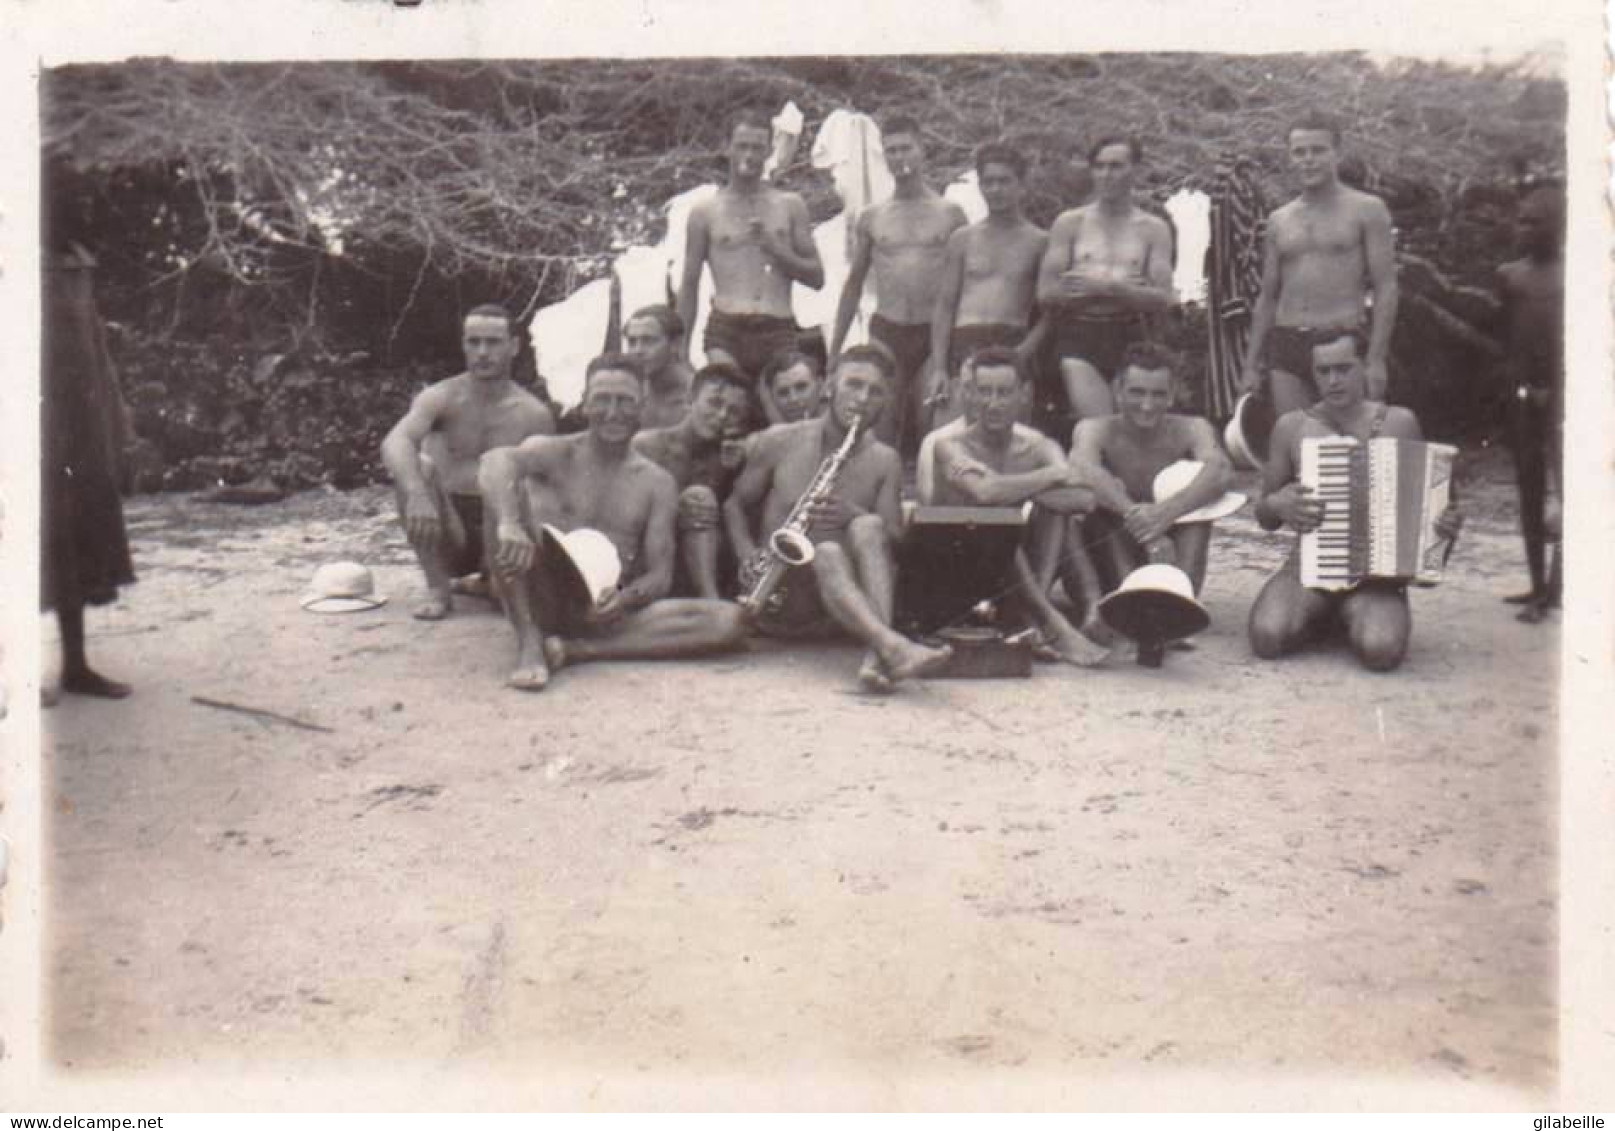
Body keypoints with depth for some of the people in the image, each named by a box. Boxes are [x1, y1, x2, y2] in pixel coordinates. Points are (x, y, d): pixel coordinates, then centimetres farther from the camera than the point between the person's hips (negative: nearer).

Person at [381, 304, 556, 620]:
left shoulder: (534, 415, -1)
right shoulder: (440, 399, -5)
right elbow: (394, 443, -24)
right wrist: (417, 494, -44)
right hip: (447, 532, -1)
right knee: (416, 466, -27)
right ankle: (438, 588, -17)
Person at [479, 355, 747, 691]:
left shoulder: (657, 483, 11)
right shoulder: (555, 454, 4)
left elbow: (660, 575, 4)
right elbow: (494, 461, -19)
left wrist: (625, 598, -20)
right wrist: (509, 522, -42)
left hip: (605, 612, 2)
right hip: (542, 604, -2)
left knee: (730, 621, -19)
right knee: (506, 487, -21)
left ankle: (576, 650, -27)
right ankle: (530, 643, -27)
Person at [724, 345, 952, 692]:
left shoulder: (884, 461, 9)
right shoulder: (780, 441, 4)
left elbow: (894, 539, 3)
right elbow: (735, 505, 13)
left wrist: (856, 516, -19)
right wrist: (749, 558, -6)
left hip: (837, 609, 2)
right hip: (776, 593, -1)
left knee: (868, 528, -28)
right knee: (827, 552, -34)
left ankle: (877, 655, -47)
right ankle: (895, 647, -58)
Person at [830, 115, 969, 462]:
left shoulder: (950, 213, 4)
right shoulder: (871, 218, 9)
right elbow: (854, 283, 15)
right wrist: (834, 346, 10)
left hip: (936, 332, -1)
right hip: (886, 332, 1)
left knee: (933, 428, -5)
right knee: (881, 431, -2)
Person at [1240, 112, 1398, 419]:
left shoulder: (1366, 210, 3)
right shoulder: (1278, 221, 15)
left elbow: (1386, 287, -2)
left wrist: (1376, 359, -12)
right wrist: (1251, 365, 10)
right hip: (1286, 348, 3)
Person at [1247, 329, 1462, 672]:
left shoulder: (1398, 423, 5)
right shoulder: (1292, 426, 6)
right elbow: (1264, 516, 12)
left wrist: (1446, 522, -8)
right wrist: (1277, 505, -12)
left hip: (1376, 574, -1)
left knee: (1380, 650, -32)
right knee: (1267, 637, -28)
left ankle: (1359, 620, 7)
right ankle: (1319, 618, 8)